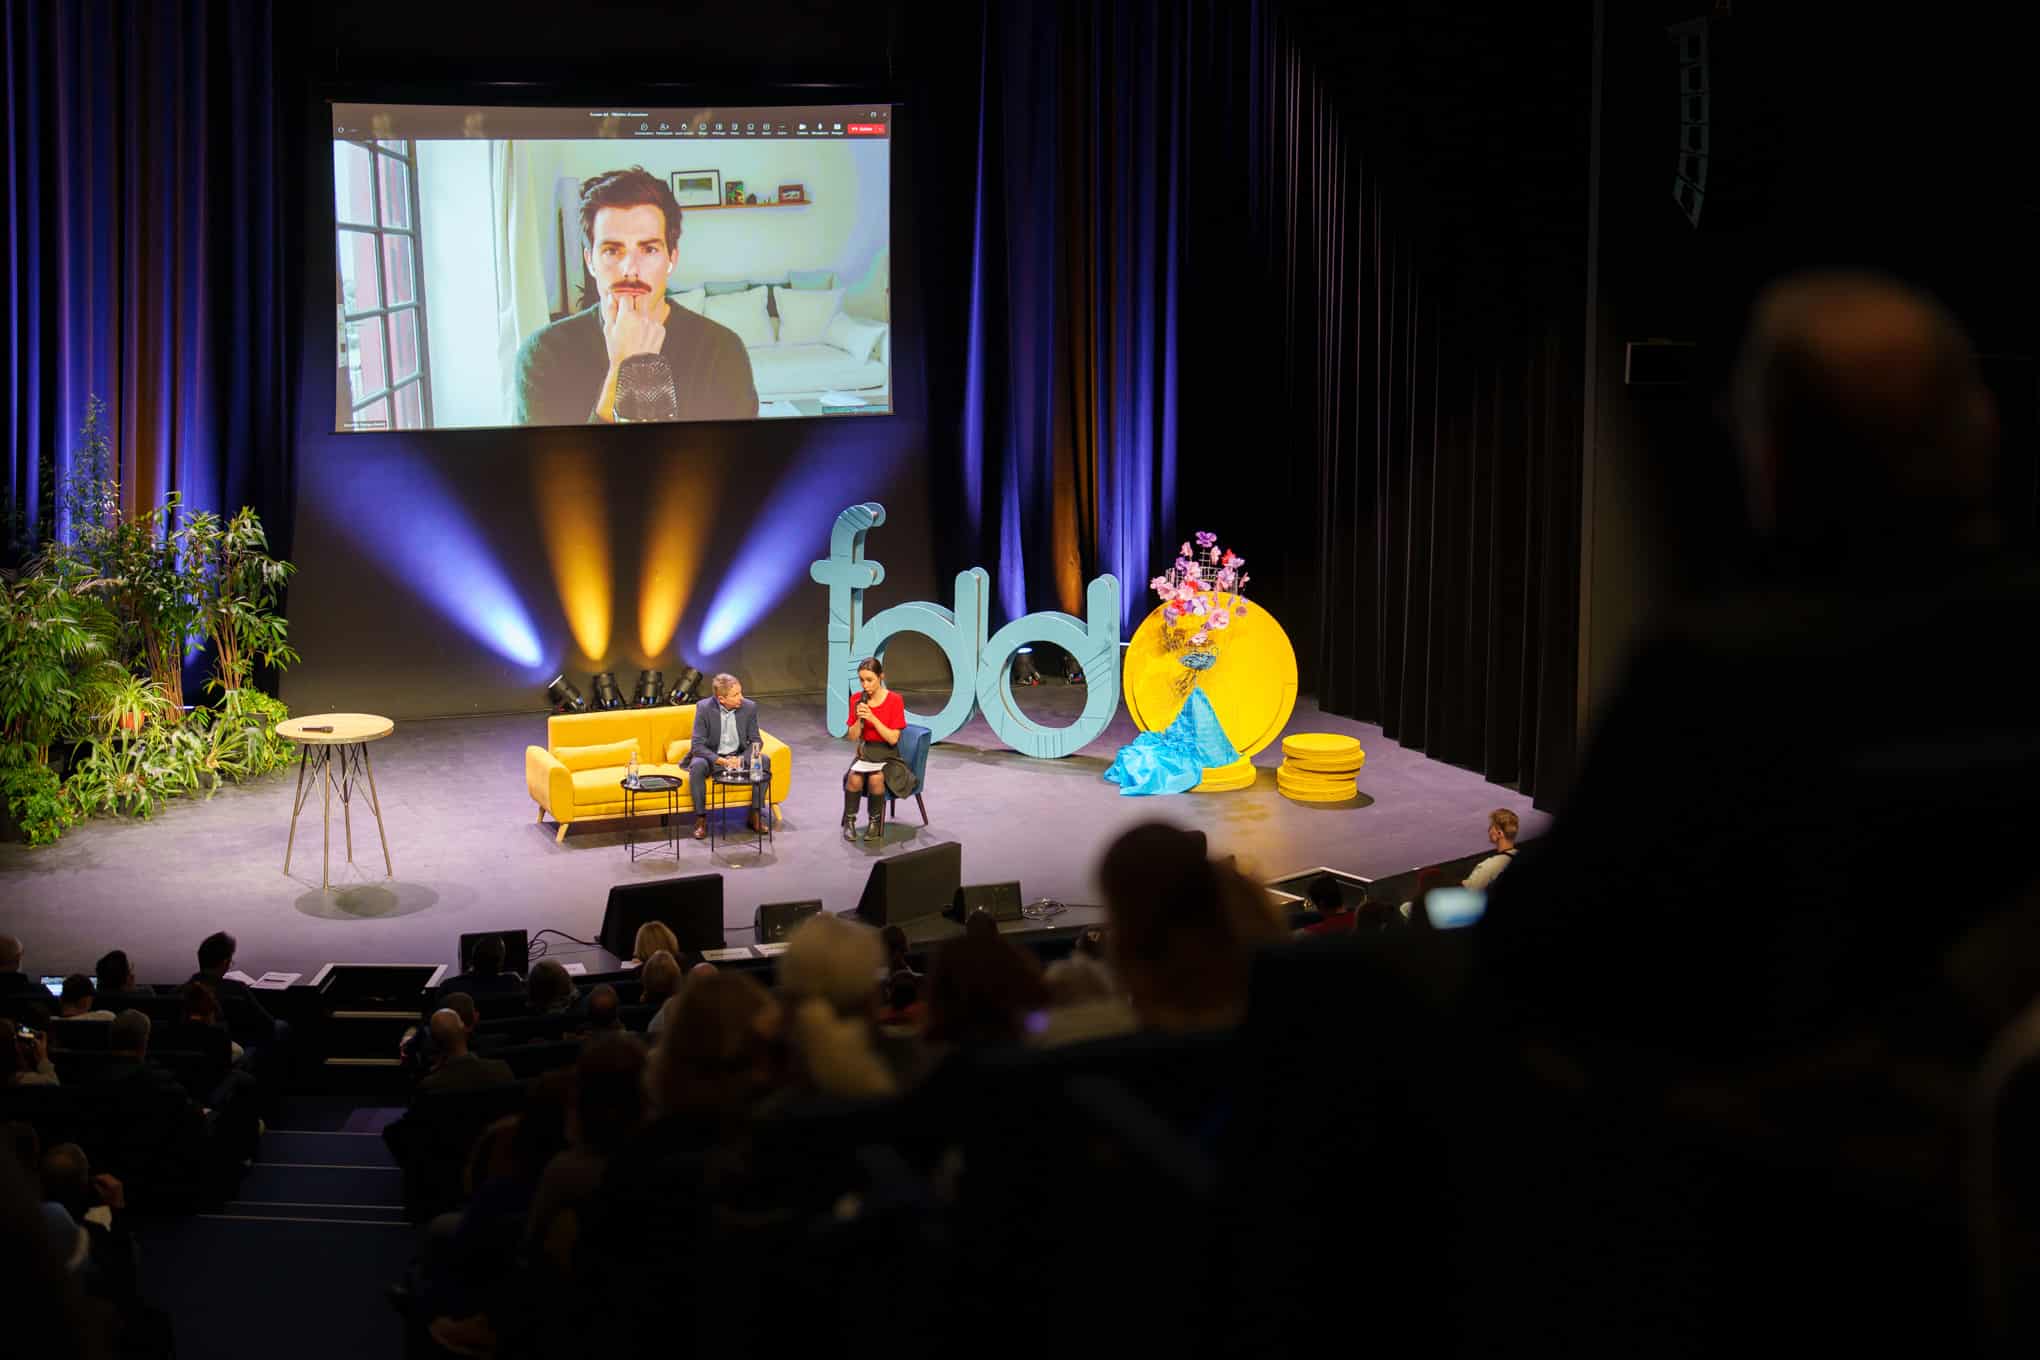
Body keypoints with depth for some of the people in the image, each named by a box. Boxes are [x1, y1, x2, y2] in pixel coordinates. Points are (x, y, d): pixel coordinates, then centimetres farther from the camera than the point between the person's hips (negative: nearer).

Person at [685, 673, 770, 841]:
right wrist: (721, 761, -30)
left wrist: (742, 758, -24)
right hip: (712, 756, -3)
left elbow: (755, 742, -3)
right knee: (697, 766, -35)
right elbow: (698, 745, -17)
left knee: (764, 761, -24)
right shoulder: (704, 708, -16)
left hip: (739, 756, 3)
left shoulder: (749, 707, -9)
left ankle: (756, 815, -14)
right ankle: (701, 819, -22)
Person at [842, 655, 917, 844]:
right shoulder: (857, 700, 1)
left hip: (887, 756, -3)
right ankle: (849, 822, -10)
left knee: (876, 778, -34)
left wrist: (872, 718, -24)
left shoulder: (894, 700, -11)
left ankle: (875, 822, -12)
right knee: (854, 778, -29)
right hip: (864, 752, 3)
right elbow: (852, 737, 1)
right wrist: (859, 719, -17)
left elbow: (893, 738, -15)